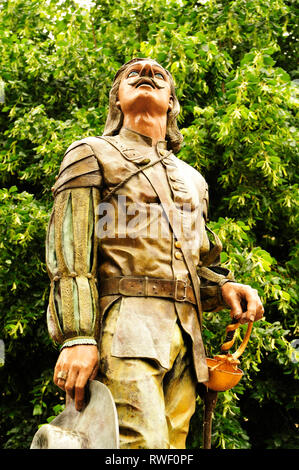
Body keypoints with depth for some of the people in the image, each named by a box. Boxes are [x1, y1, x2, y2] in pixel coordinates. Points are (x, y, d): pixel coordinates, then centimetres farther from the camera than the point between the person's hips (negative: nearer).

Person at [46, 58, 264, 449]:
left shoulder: (192, 179, 29)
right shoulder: (93, 154, 12)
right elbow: (69, 254, -1)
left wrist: (225, 287, 7)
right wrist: (76, 337, -15)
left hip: (183, 338, 6)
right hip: (124, 328, -6)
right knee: (143, 444, -22)